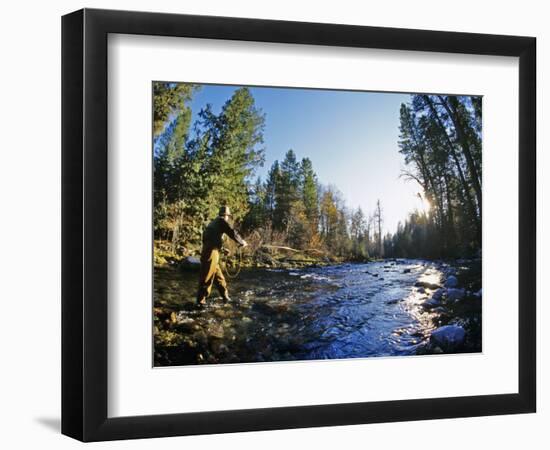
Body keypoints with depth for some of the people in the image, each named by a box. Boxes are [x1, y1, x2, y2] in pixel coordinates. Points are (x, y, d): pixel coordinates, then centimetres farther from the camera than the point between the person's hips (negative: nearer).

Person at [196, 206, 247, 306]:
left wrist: (223, 249, 30)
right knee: (207, 278, -6)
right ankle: (200, 301, -5)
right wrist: (242, 242, 8)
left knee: (219, 276, 15)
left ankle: (225, 297, 22)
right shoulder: (222, 221, -2)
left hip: (206, 252, 9)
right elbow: (232, 233, -8)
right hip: (211, 253, -9)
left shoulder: (213, 223, 22)